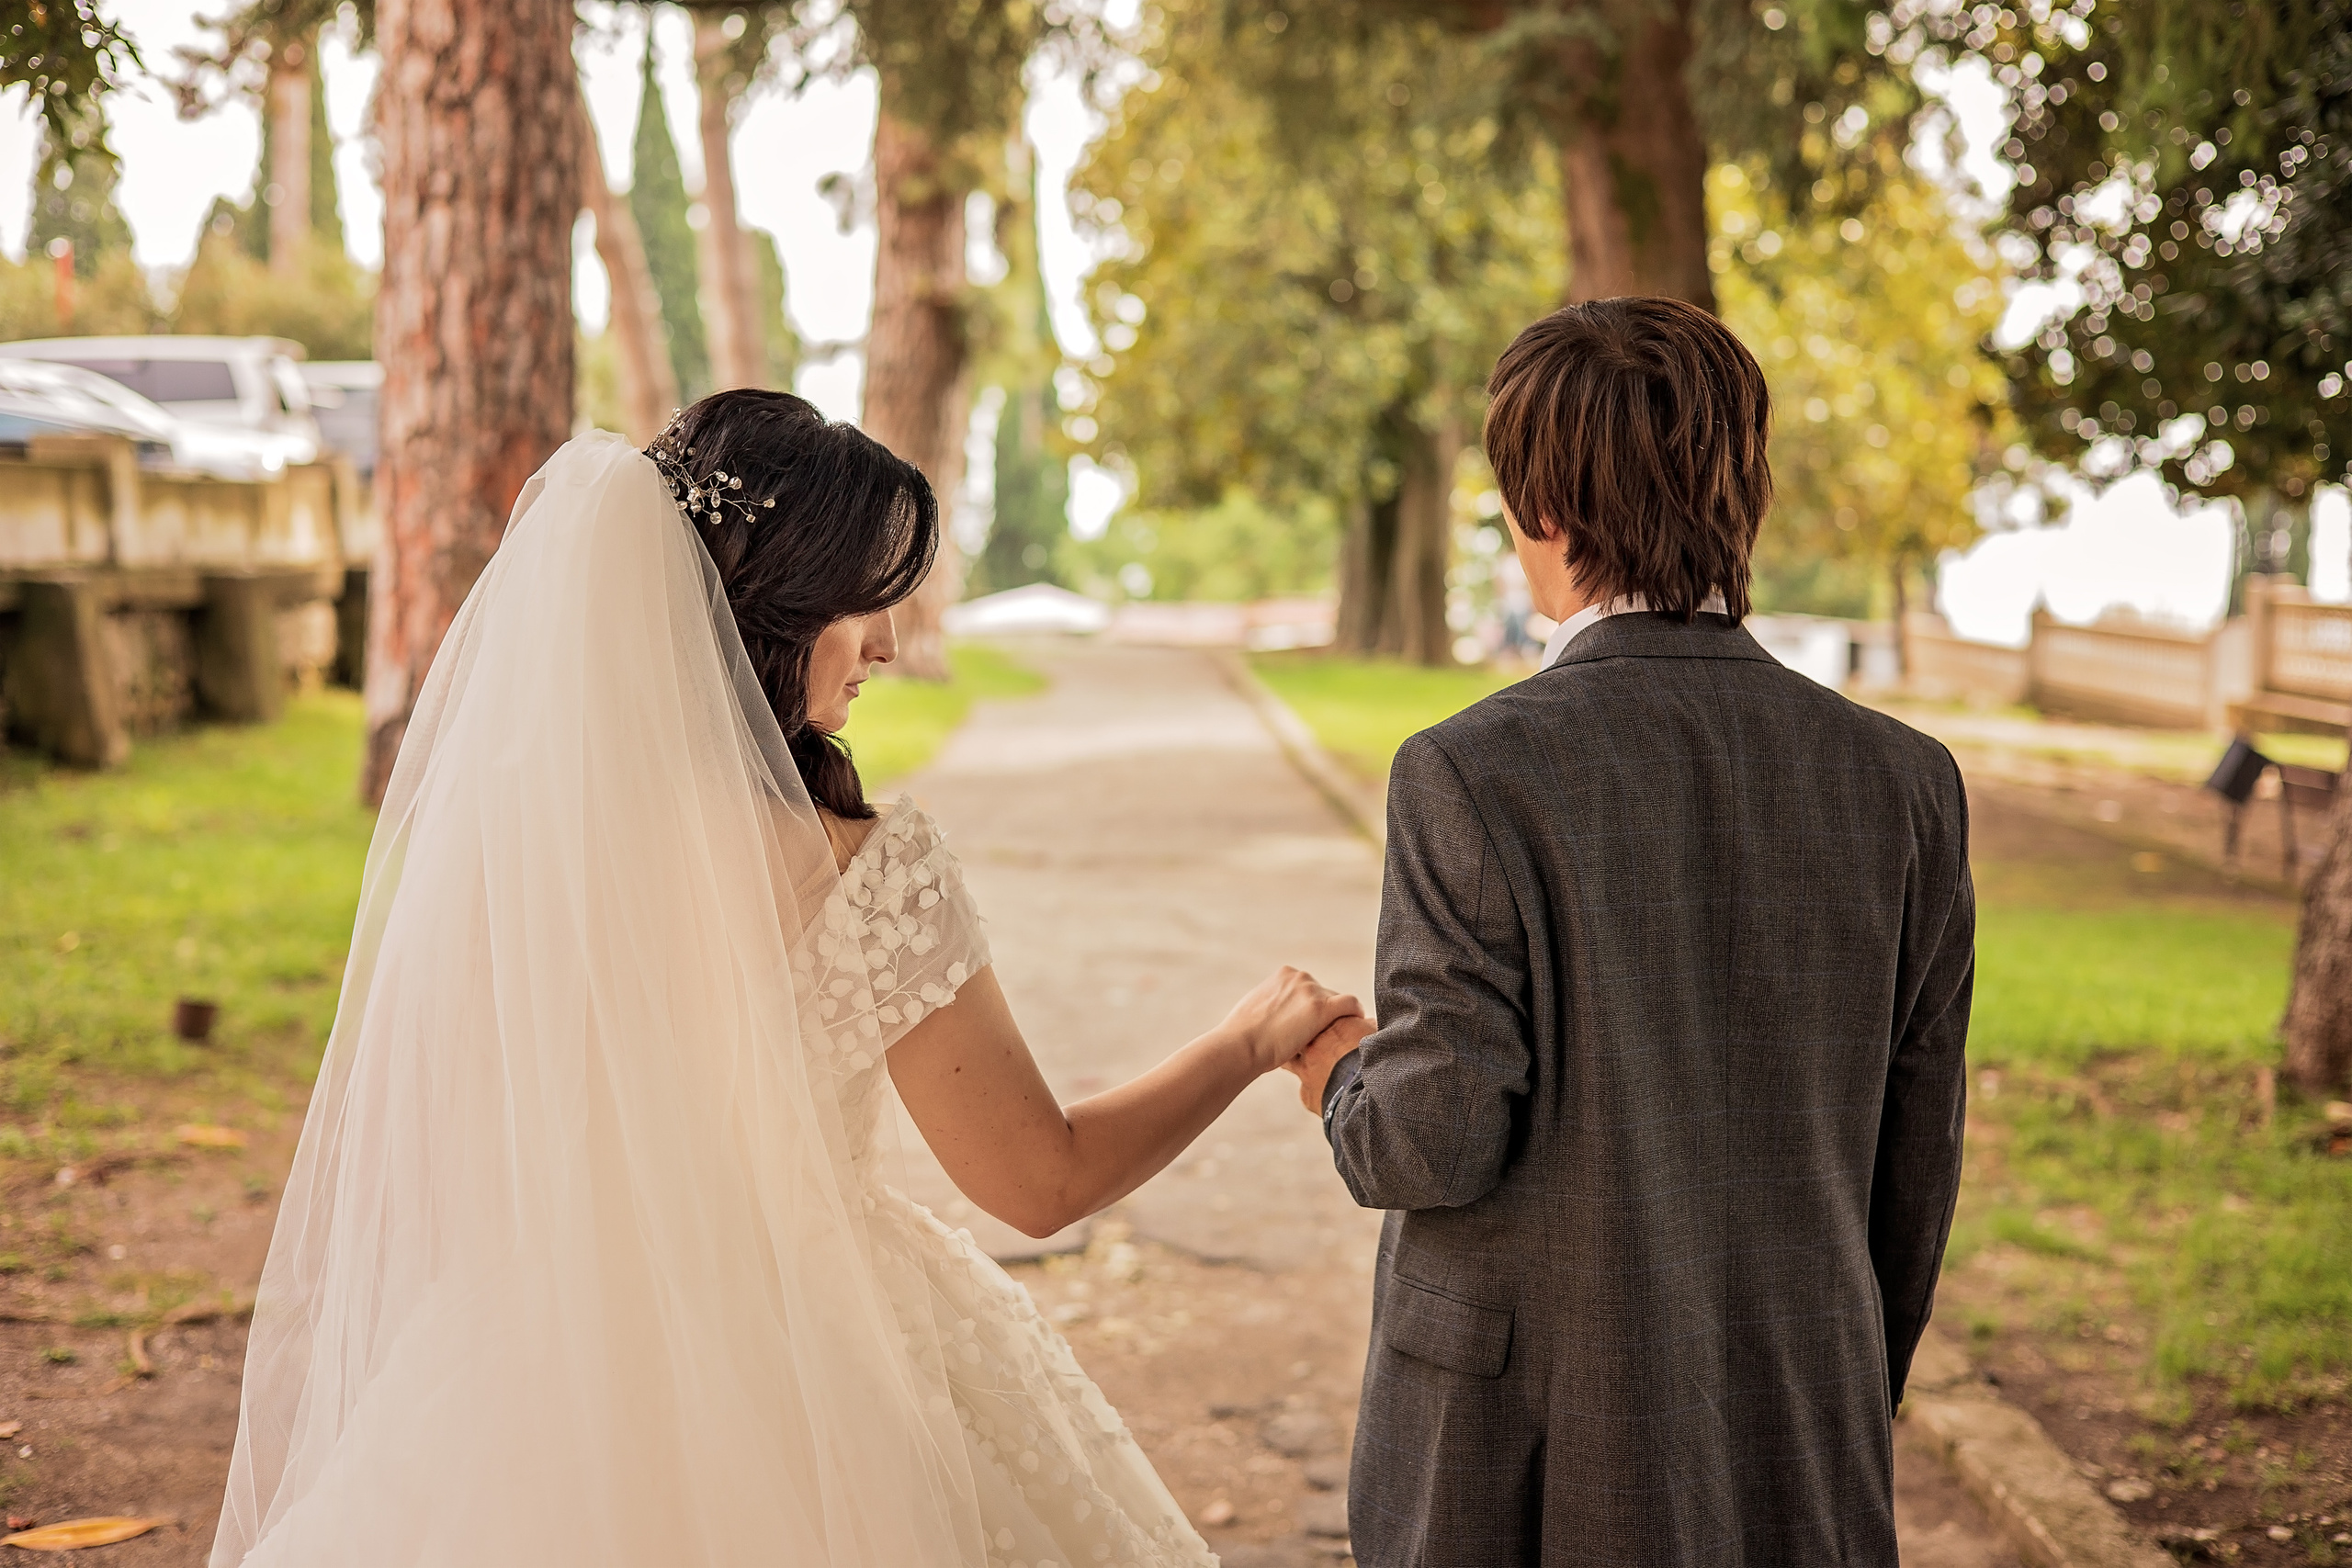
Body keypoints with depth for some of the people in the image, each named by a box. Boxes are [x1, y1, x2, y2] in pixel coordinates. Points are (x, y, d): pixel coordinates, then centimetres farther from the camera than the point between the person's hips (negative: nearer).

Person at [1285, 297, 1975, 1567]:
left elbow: (1442, 1137, -17)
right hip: (1800, 1466, 4)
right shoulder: (1903, 783, -3)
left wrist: (1350, 1084, 6)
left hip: (1525, 1457, -3)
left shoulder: (1476, 775, -16)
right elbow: (1915, 1161, 4)